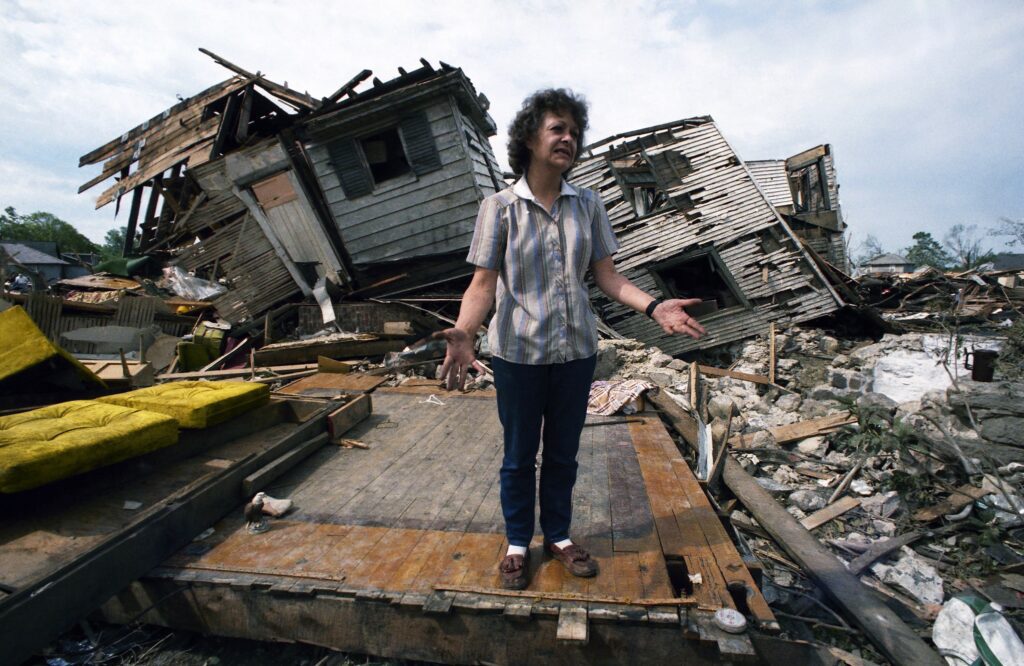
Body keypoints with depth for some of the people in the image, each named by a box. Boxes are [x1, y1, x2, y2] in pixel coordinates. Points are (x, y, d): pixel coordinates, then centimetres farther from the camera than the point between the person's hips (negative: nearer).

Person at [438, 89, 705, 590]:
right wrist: (463, 333, -28)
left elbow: (606, 275, 3)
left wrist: (654, 307, -12)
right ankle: (518, 544, 37)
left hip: (576, 351, 3)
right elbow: (483, 284, -10)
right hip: (518, 354, -3)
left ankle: (558, 536, 41)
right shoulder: (500, 207, -6)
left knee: (563, 454, 18)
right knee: (519, 456, 14)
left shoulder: (587, 205, 4)